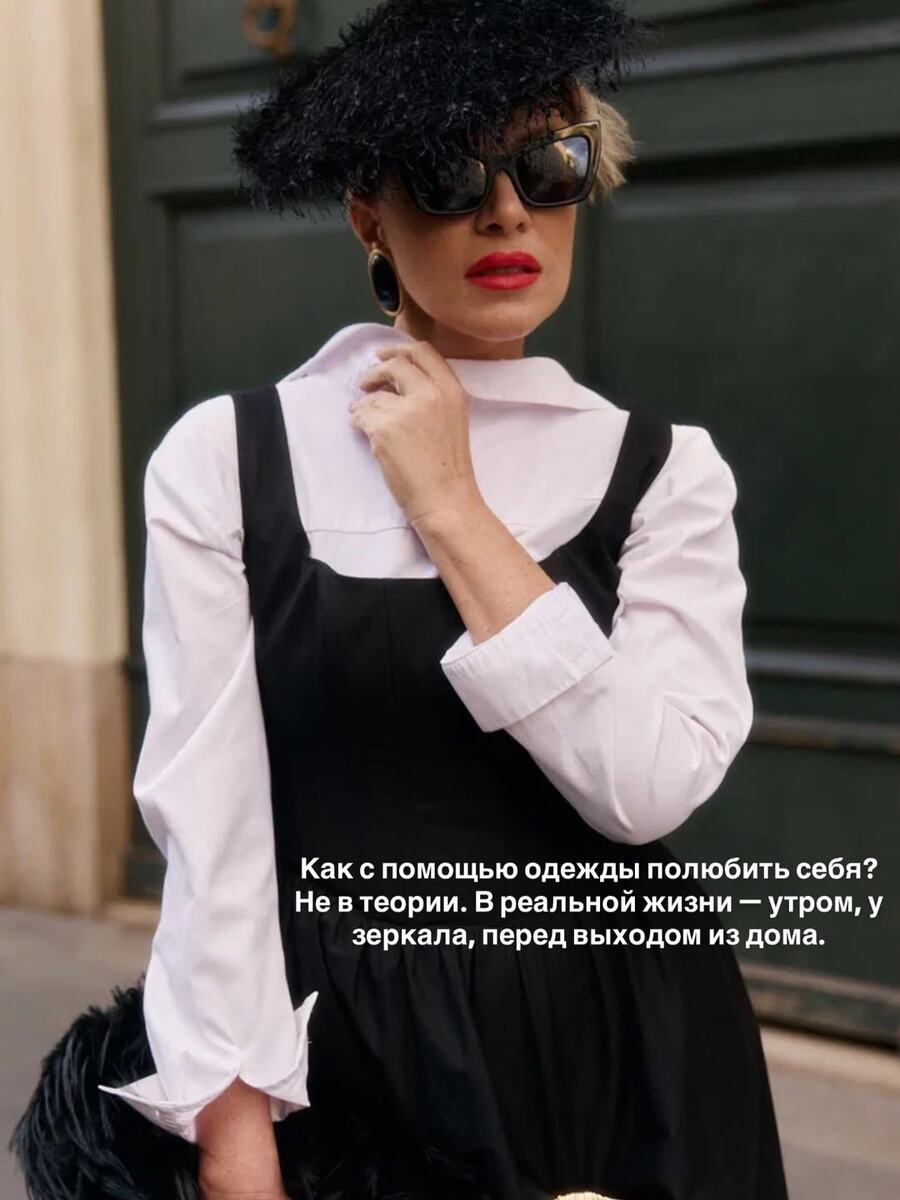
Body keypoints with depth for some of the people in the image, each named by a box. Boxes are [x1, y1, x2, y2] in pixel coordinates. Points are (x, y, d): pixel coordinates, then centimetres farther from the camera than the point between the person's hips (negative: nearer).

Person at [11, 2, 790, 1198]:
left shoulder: (664, 469, -4)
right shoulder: (225, 458, -7)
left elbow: (651, 784, -17)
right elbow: (208, 813, -10)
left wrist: (451, 507, -17)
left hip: (611, 1052, 2)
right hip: (335, 1047, -1)